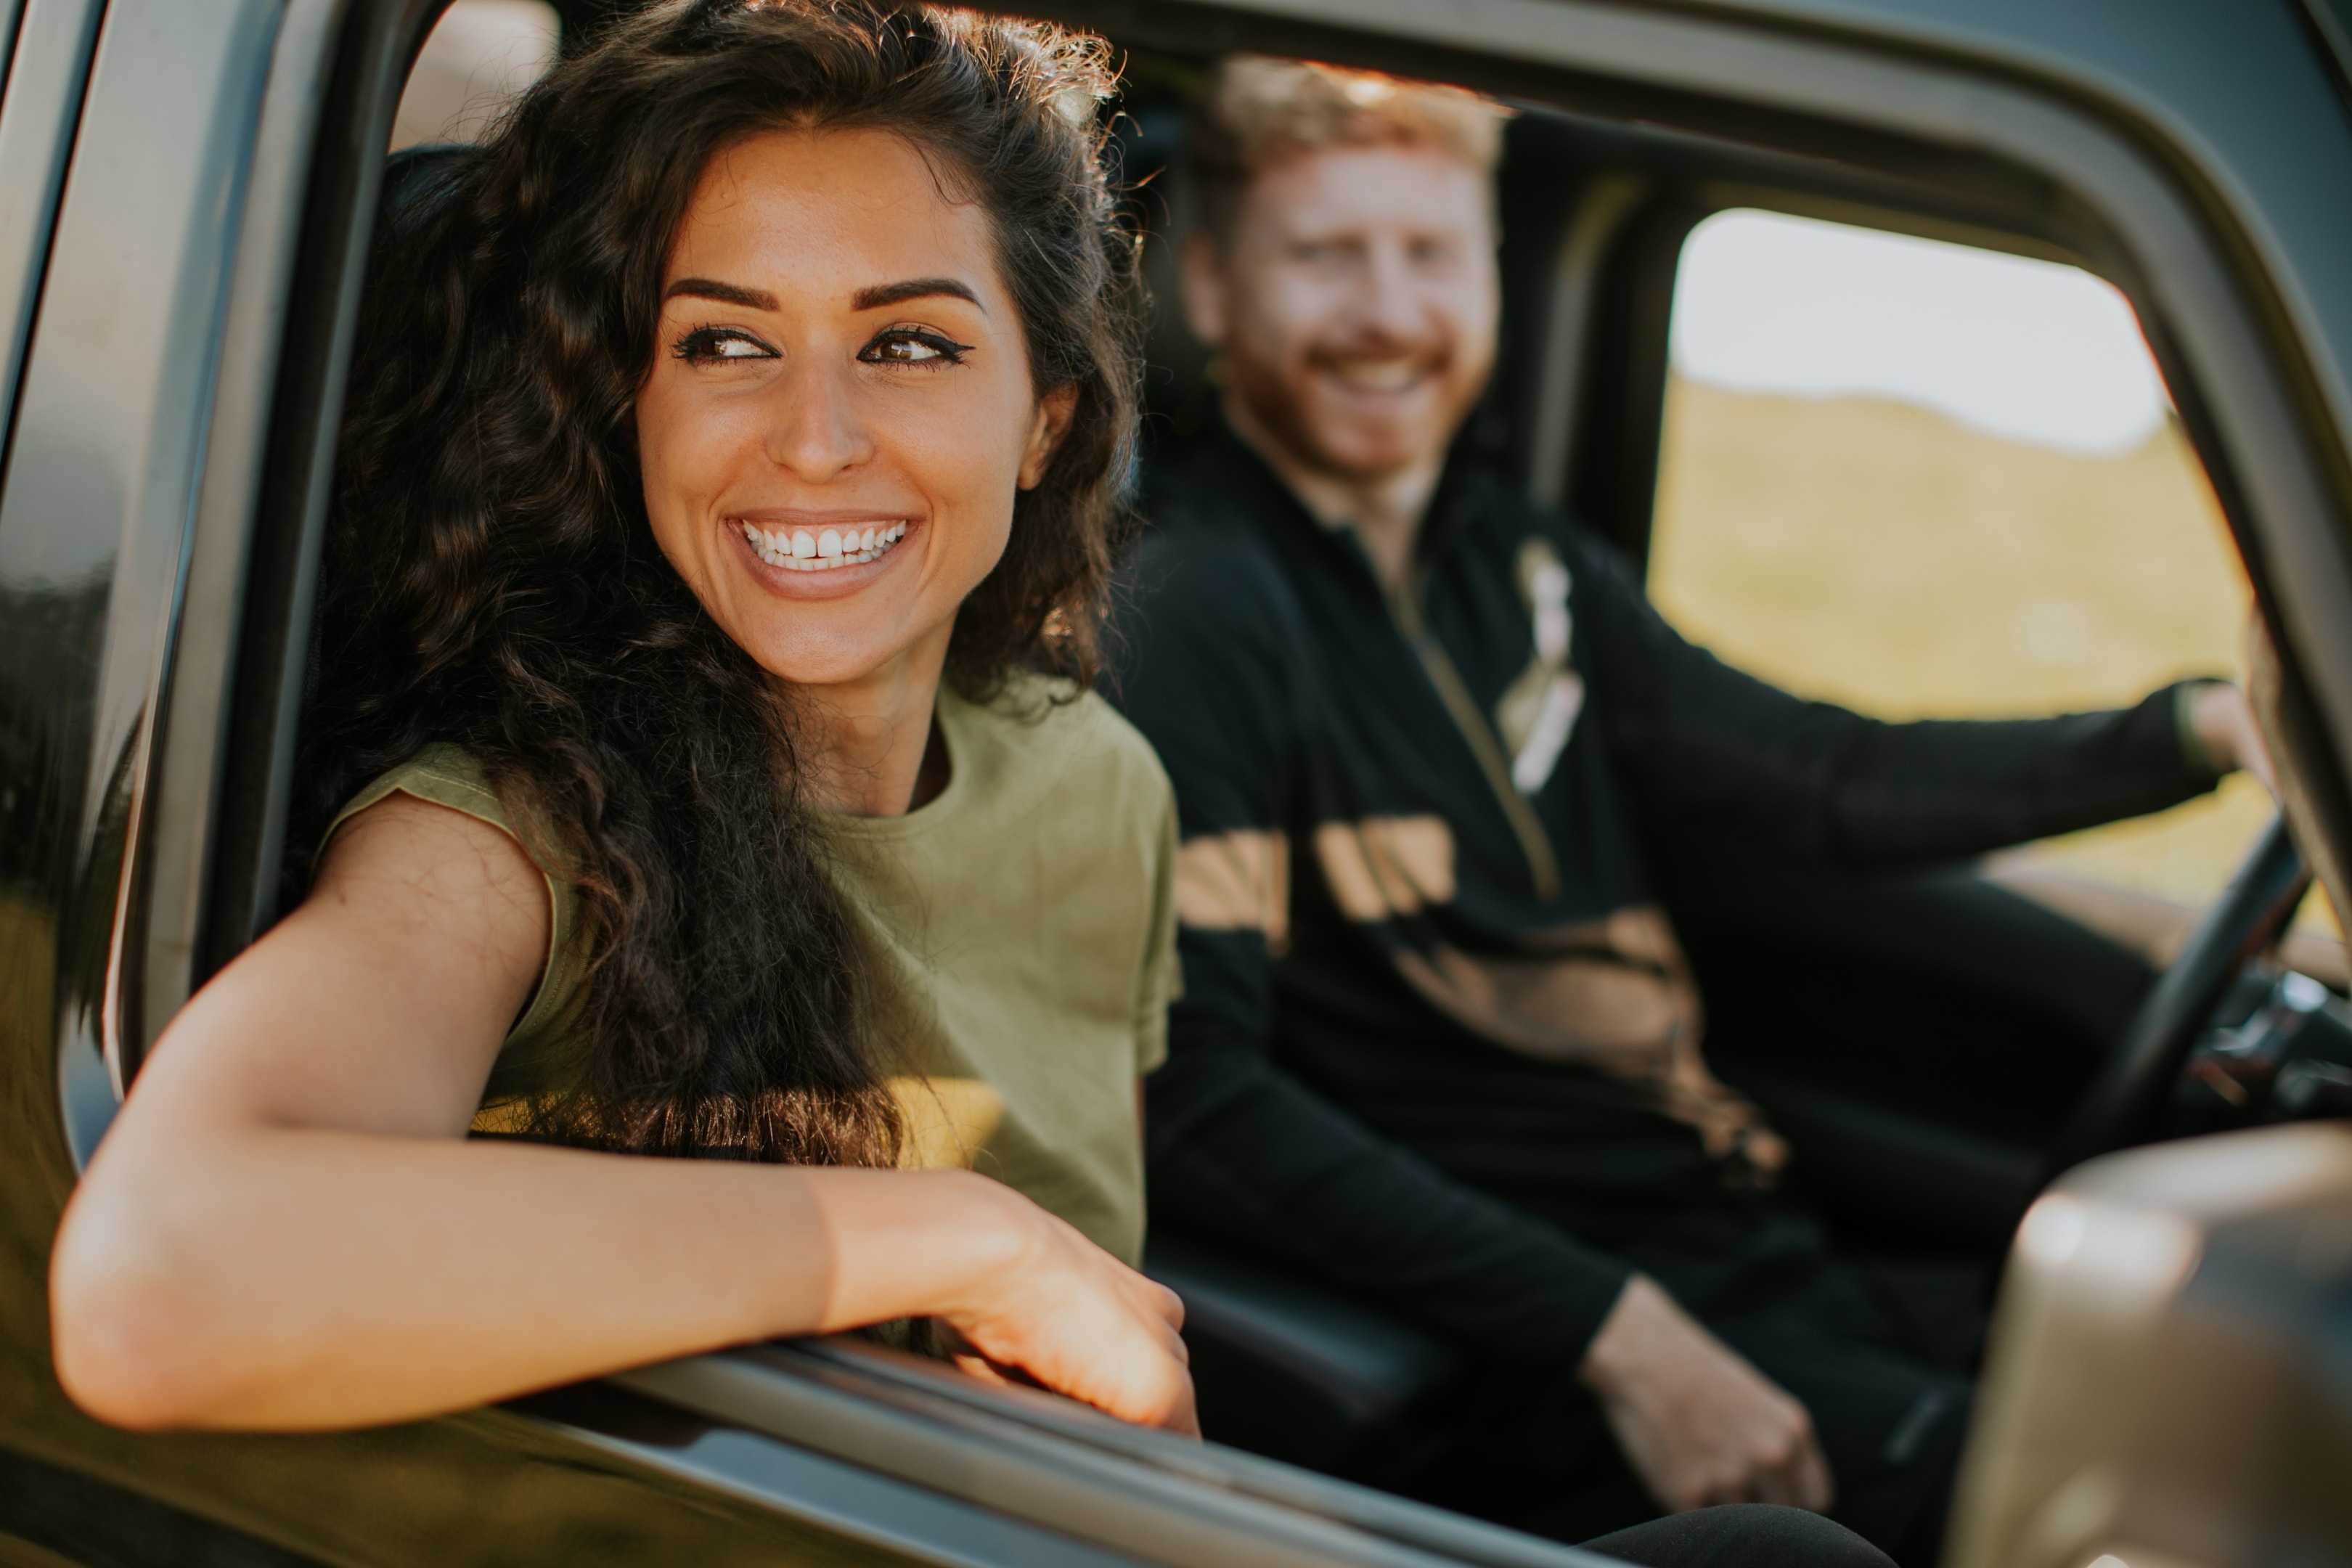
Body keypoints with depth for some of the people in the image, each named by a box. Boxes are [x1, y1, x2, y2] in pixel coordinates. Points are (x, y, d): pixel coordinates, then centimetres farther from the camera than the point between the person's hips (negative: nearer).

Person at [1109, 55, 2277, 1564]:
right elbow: (1195, 1100, -19)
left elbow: (1832, 781, 17)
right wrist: (1615, 1337, -22)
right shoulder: (1192, 614, -12)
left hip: (1746, 1242, 8)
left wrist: (2206, 728, 4)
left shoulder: (1522, 568, 14)